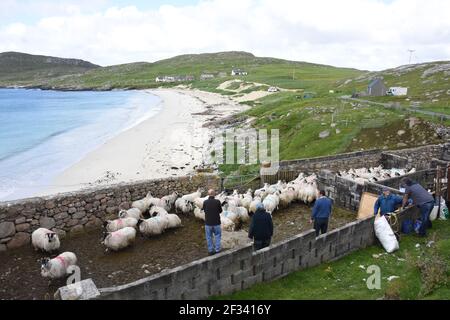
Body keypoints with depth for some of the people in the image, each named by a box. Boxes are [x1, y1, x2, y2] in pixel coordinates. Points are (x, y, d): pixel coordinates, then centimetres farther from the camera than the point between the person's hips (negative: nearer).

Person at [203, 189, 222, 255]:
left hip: (208, 223, 1)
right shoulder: (217, 201, -14)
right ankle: (217, 250, 18)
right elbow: (220, 211, 0)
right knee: (217, 236, 16)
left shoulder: (205, 202, -11)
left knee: (209, 237, 14)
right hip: (216, 222, -1)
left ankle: (211, 250, 20)